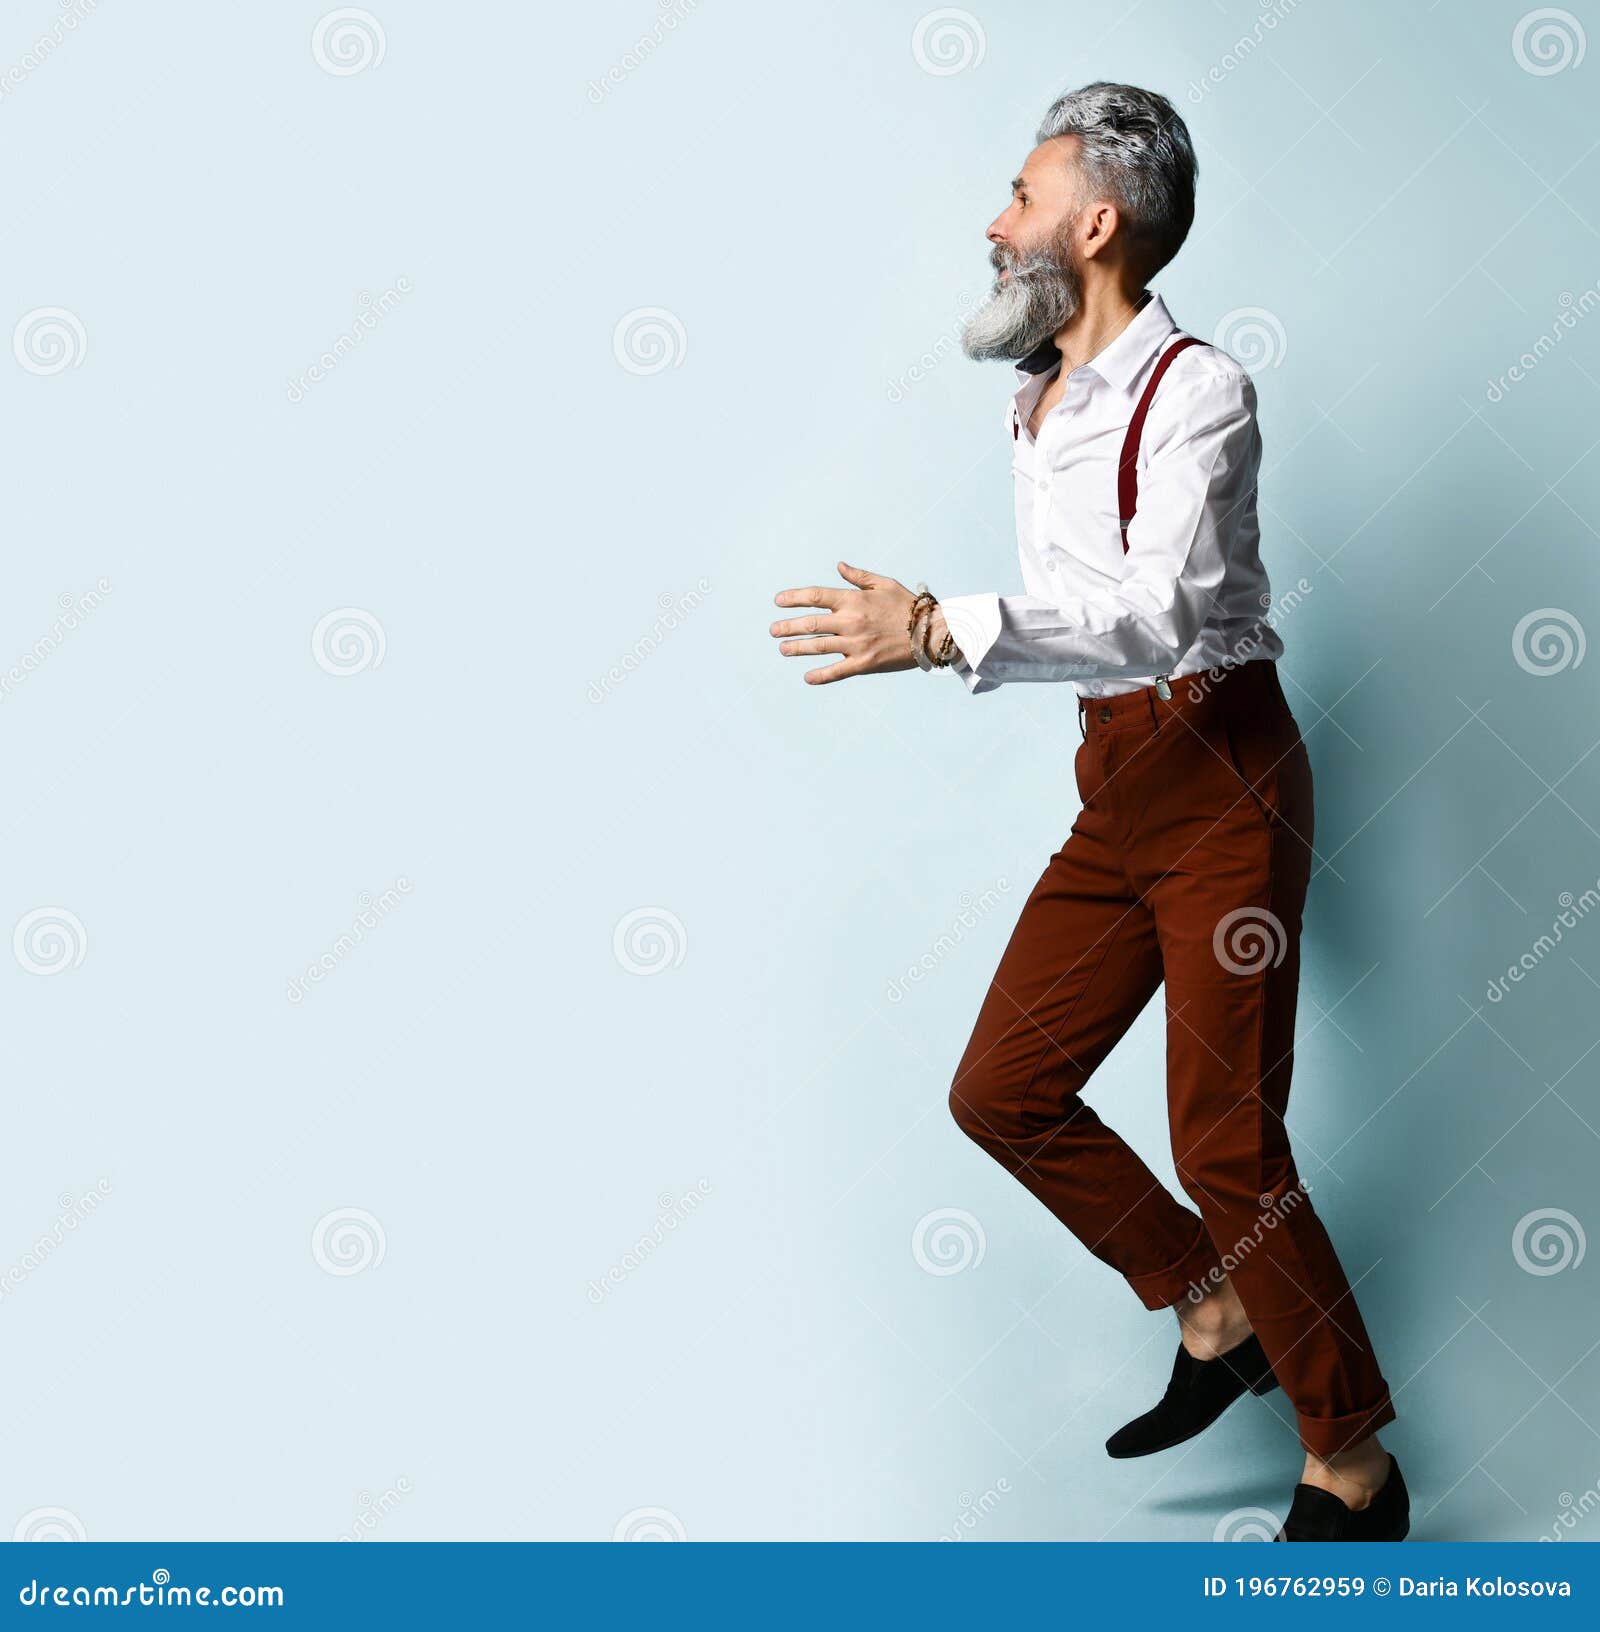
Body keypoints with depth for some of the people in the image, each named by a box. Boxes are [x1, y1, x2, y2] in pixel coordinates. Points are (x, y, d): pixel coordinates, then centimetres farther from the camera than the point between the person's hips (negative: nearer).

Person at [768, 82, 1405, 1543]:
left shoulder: (1194, 389, -12)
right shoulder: (1036, 399, 13)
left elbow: (1163, 617, -26)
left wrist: (949, 634, -36)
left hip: (1222, 776, -8)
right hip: (1115, 787, 8)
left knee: (1226, 1140, -5)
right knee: (1002, 1094, 7)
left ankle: (1353, 1473, 14)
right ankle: (1219, 1318, 24)